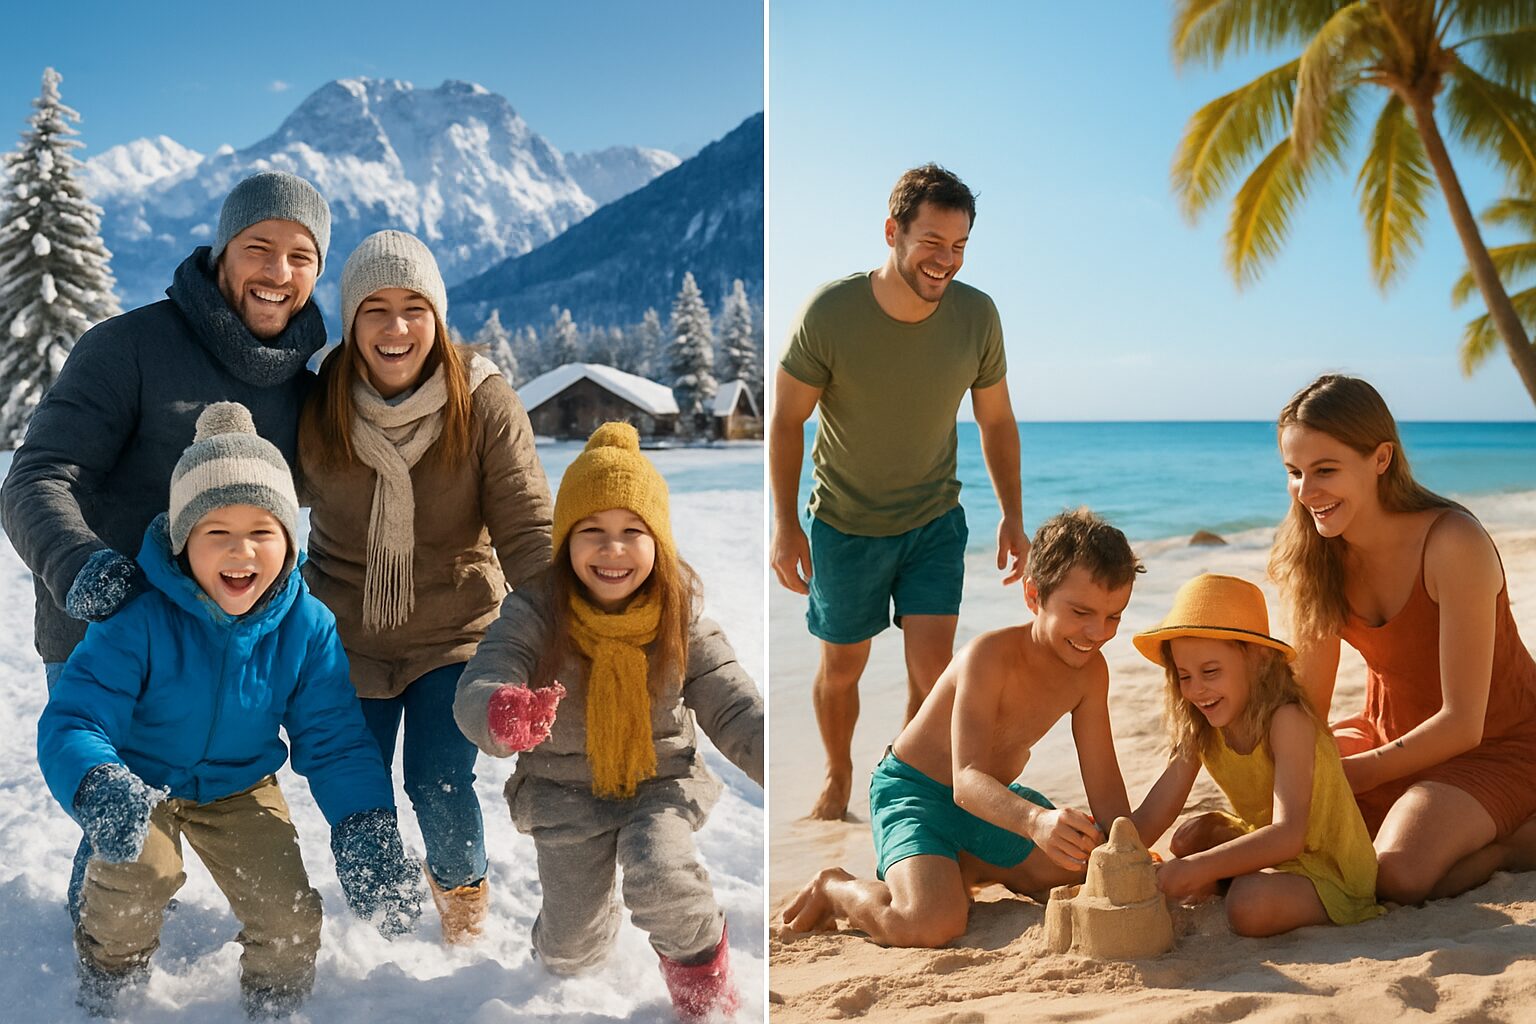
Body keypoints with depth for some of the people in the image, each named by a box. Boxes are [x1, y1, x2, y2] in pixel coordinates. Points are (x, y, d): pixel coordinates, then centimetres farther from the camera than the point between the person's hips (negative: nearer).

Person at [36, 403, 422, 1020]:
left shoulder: (307, 628, -18)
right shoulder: (139, 620, -28)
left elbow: (336, 741, -12)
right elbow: (71, 720, -31)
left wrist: (365, 828, -27)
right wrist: (98, 789, -53)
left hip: (240, 789, 2)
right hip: (140, 780, -2)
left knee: (291, 923, -9)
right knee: (139, 868, -29)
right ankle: (108, 971, 6)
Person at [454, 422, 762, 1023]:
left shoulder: (682, 621, -11)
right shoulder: (533, 617, -16)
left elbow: (734, 709, -9)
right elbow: (476, 691, -28)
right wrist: (503, 717, -54)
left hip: (662, 780, 0)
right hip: (565, 788, 1)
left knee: (661, 879, -28)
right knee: (571, 953, 3)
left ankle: (698, 955, 7)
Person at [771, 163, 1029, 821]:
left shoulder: (977, 315, -14)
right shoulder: (830, 312, -22)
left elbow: (997, 422, 1)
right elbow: (787, 421, -11)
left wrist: (1013, 517, 3)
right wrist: (785, 525, -11)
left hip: (935, 520, 1)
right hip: (845, 523, -1)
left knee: (933, 668, -6)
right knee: (841, 668, 13)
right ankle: (838, 777, 40)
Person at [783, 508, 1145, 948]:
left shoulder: (1090, 670, -8)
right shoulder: (991, 656, -28)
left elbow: (1106, 791, -6)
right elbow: (967, 780, -38)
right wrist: (1035, 820, -57)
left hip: (995, 799, 8)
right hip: (913, 792, -7)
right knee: (932, 924, -31)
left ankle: (969, 867, 19)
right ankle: (835, 889, 0)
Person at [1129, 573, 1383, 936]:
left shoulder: (1287, 720, -26)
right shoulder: (1199, 729, -3)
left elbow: (1288, 835, -35)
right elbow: (1152, 817, -8)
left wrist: (1195, 869, -42)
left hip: (1329, 870, -8)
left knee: (1251, 904, -32)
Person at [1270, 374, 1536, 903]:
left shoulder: (1453, 544, -26)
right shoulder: (1316, 554, -8)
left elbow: (1463, 724, -23)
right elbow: (1307, 702, -2)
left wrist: (1351, 774, -22)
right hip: (1391, 732, 7)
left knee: (1396, 874, -30)